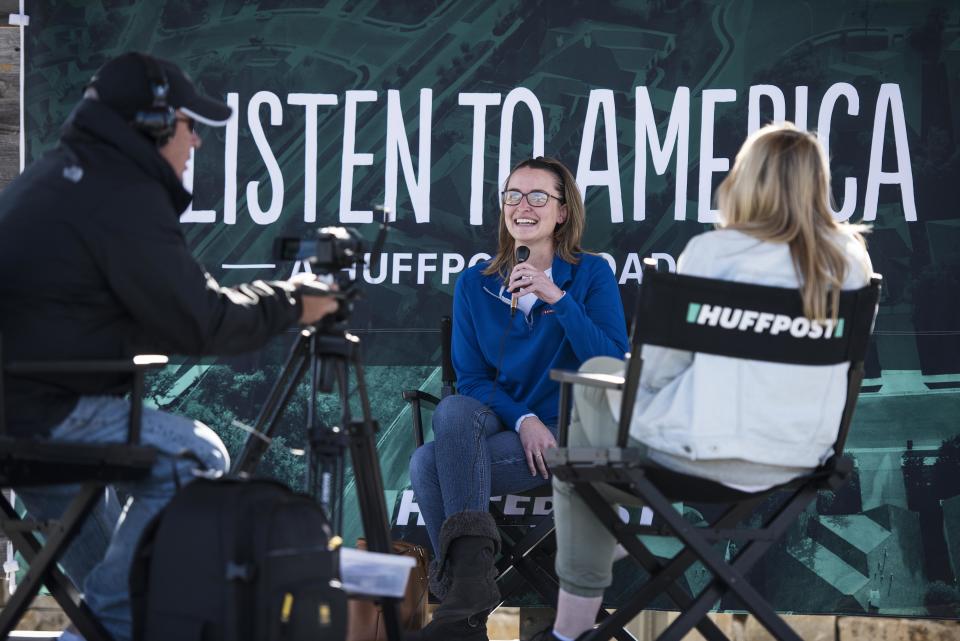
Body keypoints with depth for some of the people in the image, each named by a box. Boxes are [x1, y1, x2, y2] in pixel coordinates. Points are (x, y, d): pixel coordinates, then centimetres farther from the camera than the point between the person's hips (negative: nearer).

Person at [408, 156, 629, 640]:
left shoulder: (591, 274, 0)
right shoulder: (476, 284, 9)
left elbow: (614, 368, -11)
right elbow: (471, 377, 6)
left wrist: (558, 299, -20)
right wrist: (522, 419, -13)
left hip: (569, 436, -4)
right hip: (498, 422, 4)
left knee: (430, 464, -28)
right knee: (453, 410, -33)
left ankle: (462, 596, -21)